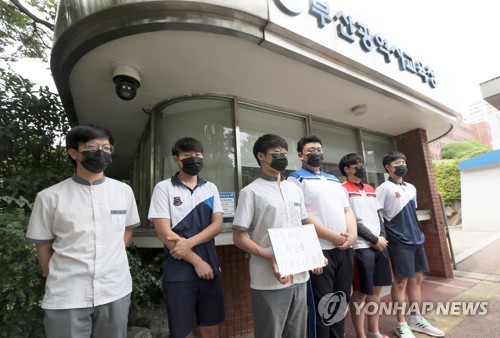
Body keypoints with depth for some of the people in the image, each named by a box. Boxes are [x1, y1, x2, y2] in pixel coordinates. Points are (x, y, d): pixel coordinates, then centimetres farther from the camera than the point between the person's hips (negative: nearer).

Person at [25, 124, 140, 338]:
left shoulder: (124, 191, 1)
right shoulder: (50, 197, -5)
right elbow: (43, 246, 4)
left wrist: (113, 260, 6)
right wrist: (58, 279, 6)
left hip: (115, 292, 3)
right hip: (65, 297, -2)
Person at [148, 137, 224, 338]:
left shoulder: (210, 188, 6)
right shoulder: (164, 188, -5)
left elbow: (217, 225, -1)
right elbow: (164, 233, -10)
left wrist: (189, 243, -17)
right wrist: (196, 261, -11)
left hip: (210, 266, 3)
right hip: (178, 271, -3)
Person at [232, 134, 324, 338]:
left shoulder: (295, 189, 10)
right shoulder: (251, 191, -8)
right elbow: (239, 237, -10)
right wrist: (270, 258, -22)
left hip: (299, 276, 6)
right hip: (269, 281, -5)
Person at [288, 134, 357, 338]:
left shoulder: (334, 180, 18)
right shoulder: (296, 179, -4)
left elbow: (347, 210, 16)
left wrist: (353, 234, -3)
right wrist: (333, 236, -15)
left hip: (345, 249, 7)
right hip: (319, 250, -7)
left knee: (342, 302, 18)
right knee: (321, 307, 5)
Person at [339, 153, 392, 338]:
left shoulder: (370, 189, 16)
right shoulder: (343, 190, -9)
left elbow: (379, 215, 15)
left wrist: (383, 236, -2)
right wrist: (374, 239, -10)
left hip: (380, 244, 8)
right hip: (361, 247, -8)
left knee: (376, 290, 17)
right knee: (361, 293, 3)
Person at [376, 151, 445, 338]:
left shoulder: (411, 188, 14)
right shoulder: (384, 188, -10)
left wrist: (418, 233, 17)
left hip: (416, 239, 8)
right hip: (399, 242, -7)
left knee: (417, 279, 15)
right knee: (401, 281, 1)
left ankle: (416, 318, 31)